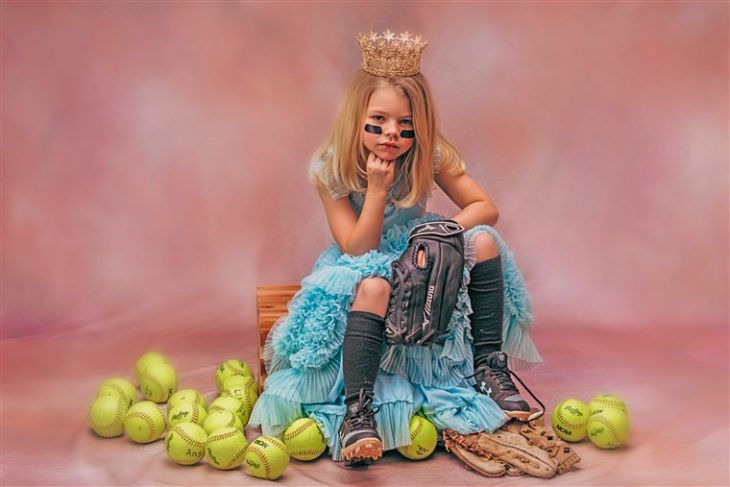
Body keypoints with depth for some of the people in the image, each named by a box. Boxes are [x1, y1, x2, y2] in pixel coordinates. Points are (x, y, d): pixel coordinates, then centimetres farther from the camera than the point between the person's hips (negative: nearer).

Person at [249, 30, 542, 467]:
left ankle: (489, 366, -13)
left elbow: (486, 208, -11)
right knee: (373, 283, -39)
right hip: (365, 265, -3)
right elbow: (357, 250, -20)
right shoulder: (332, 169, -18)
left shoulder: (431, 155, -13)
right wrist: (377, 187, -31)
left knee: (483, 240, -23)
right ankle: (357, 409, -38)